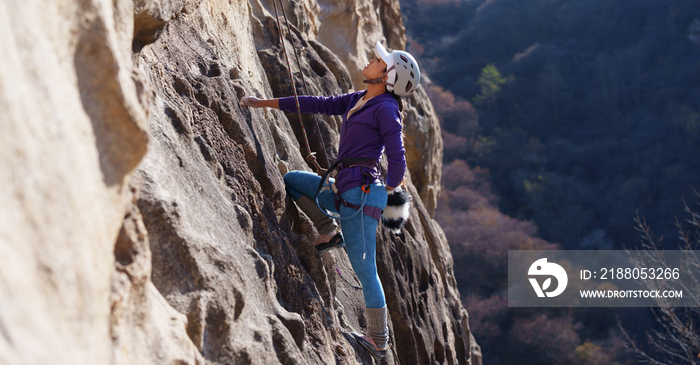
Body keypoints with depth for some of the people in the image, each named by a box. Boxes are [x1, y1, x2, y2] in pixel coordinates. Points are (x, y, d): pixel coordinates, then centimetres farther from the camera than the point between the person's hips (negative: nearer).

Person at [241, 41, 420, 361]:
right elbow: (318, 104, 18)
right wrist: (264, 103, 18)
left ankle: (379, 340, 1)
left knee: (363, 267, -7)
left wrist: (388, 190, 2)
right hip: (344, 188, 9)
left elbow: (397, 160, -14)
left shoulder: (386, 109, -10)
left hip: (361, 192, -9)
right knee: (292, 180, 16)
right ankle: (329, 233, 10)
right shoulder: (358, 101, 15)